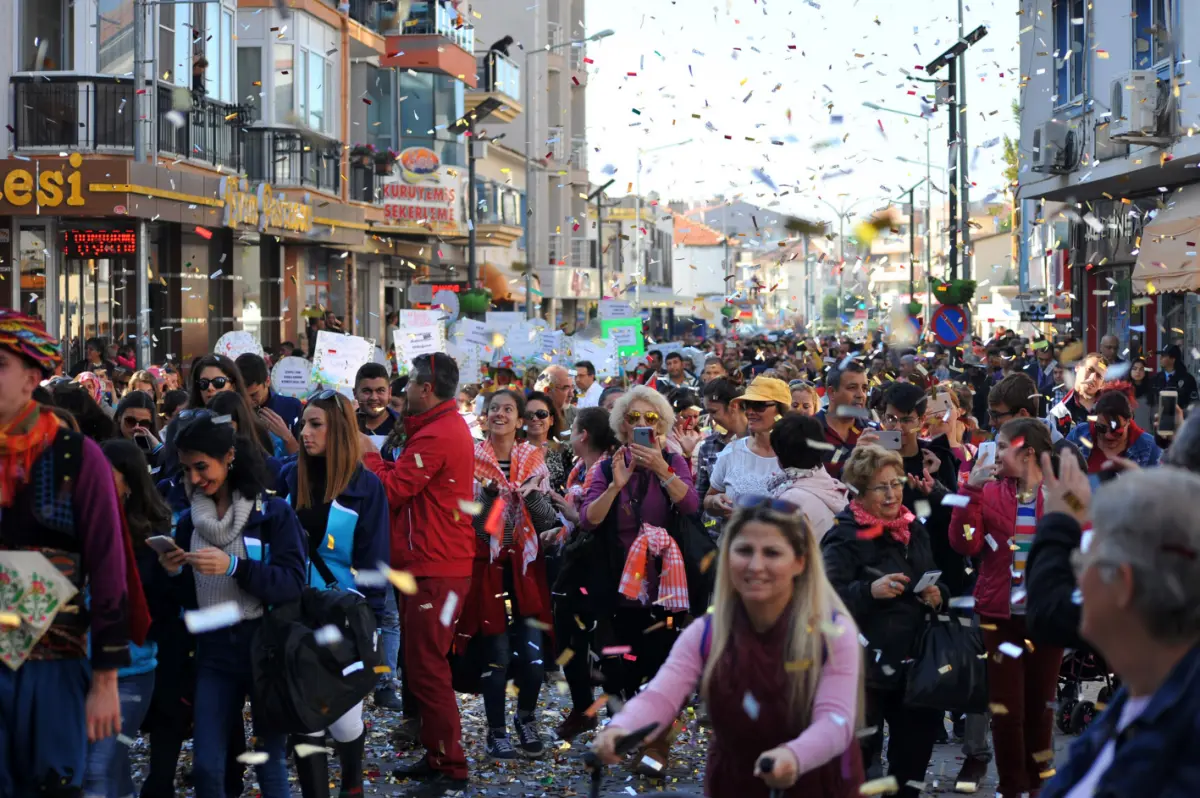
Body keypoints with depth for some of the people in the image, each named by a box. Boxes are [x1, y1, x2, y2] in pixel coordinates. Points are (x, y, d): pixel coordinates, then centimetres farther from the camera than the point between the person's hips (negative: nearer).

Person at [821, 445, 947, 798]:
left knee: (915, 742, 12)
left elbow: (935, 581, 24)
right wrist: (871, 590, -31)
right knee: (863, 747, -5)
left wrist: (938, 595, 3)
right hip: (866, 661, -6)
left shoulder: (914, 528, 12)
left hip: (912, 658, 7)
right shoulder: (844, 536, -9)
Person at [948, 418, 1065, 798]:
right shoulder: (989, 492, 1)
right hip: (1000, 614, 0)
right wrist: (970, 490, -15)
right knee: (1006, 707, 3)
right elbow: (964, 544, -10)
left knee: (1040, 705, 12)